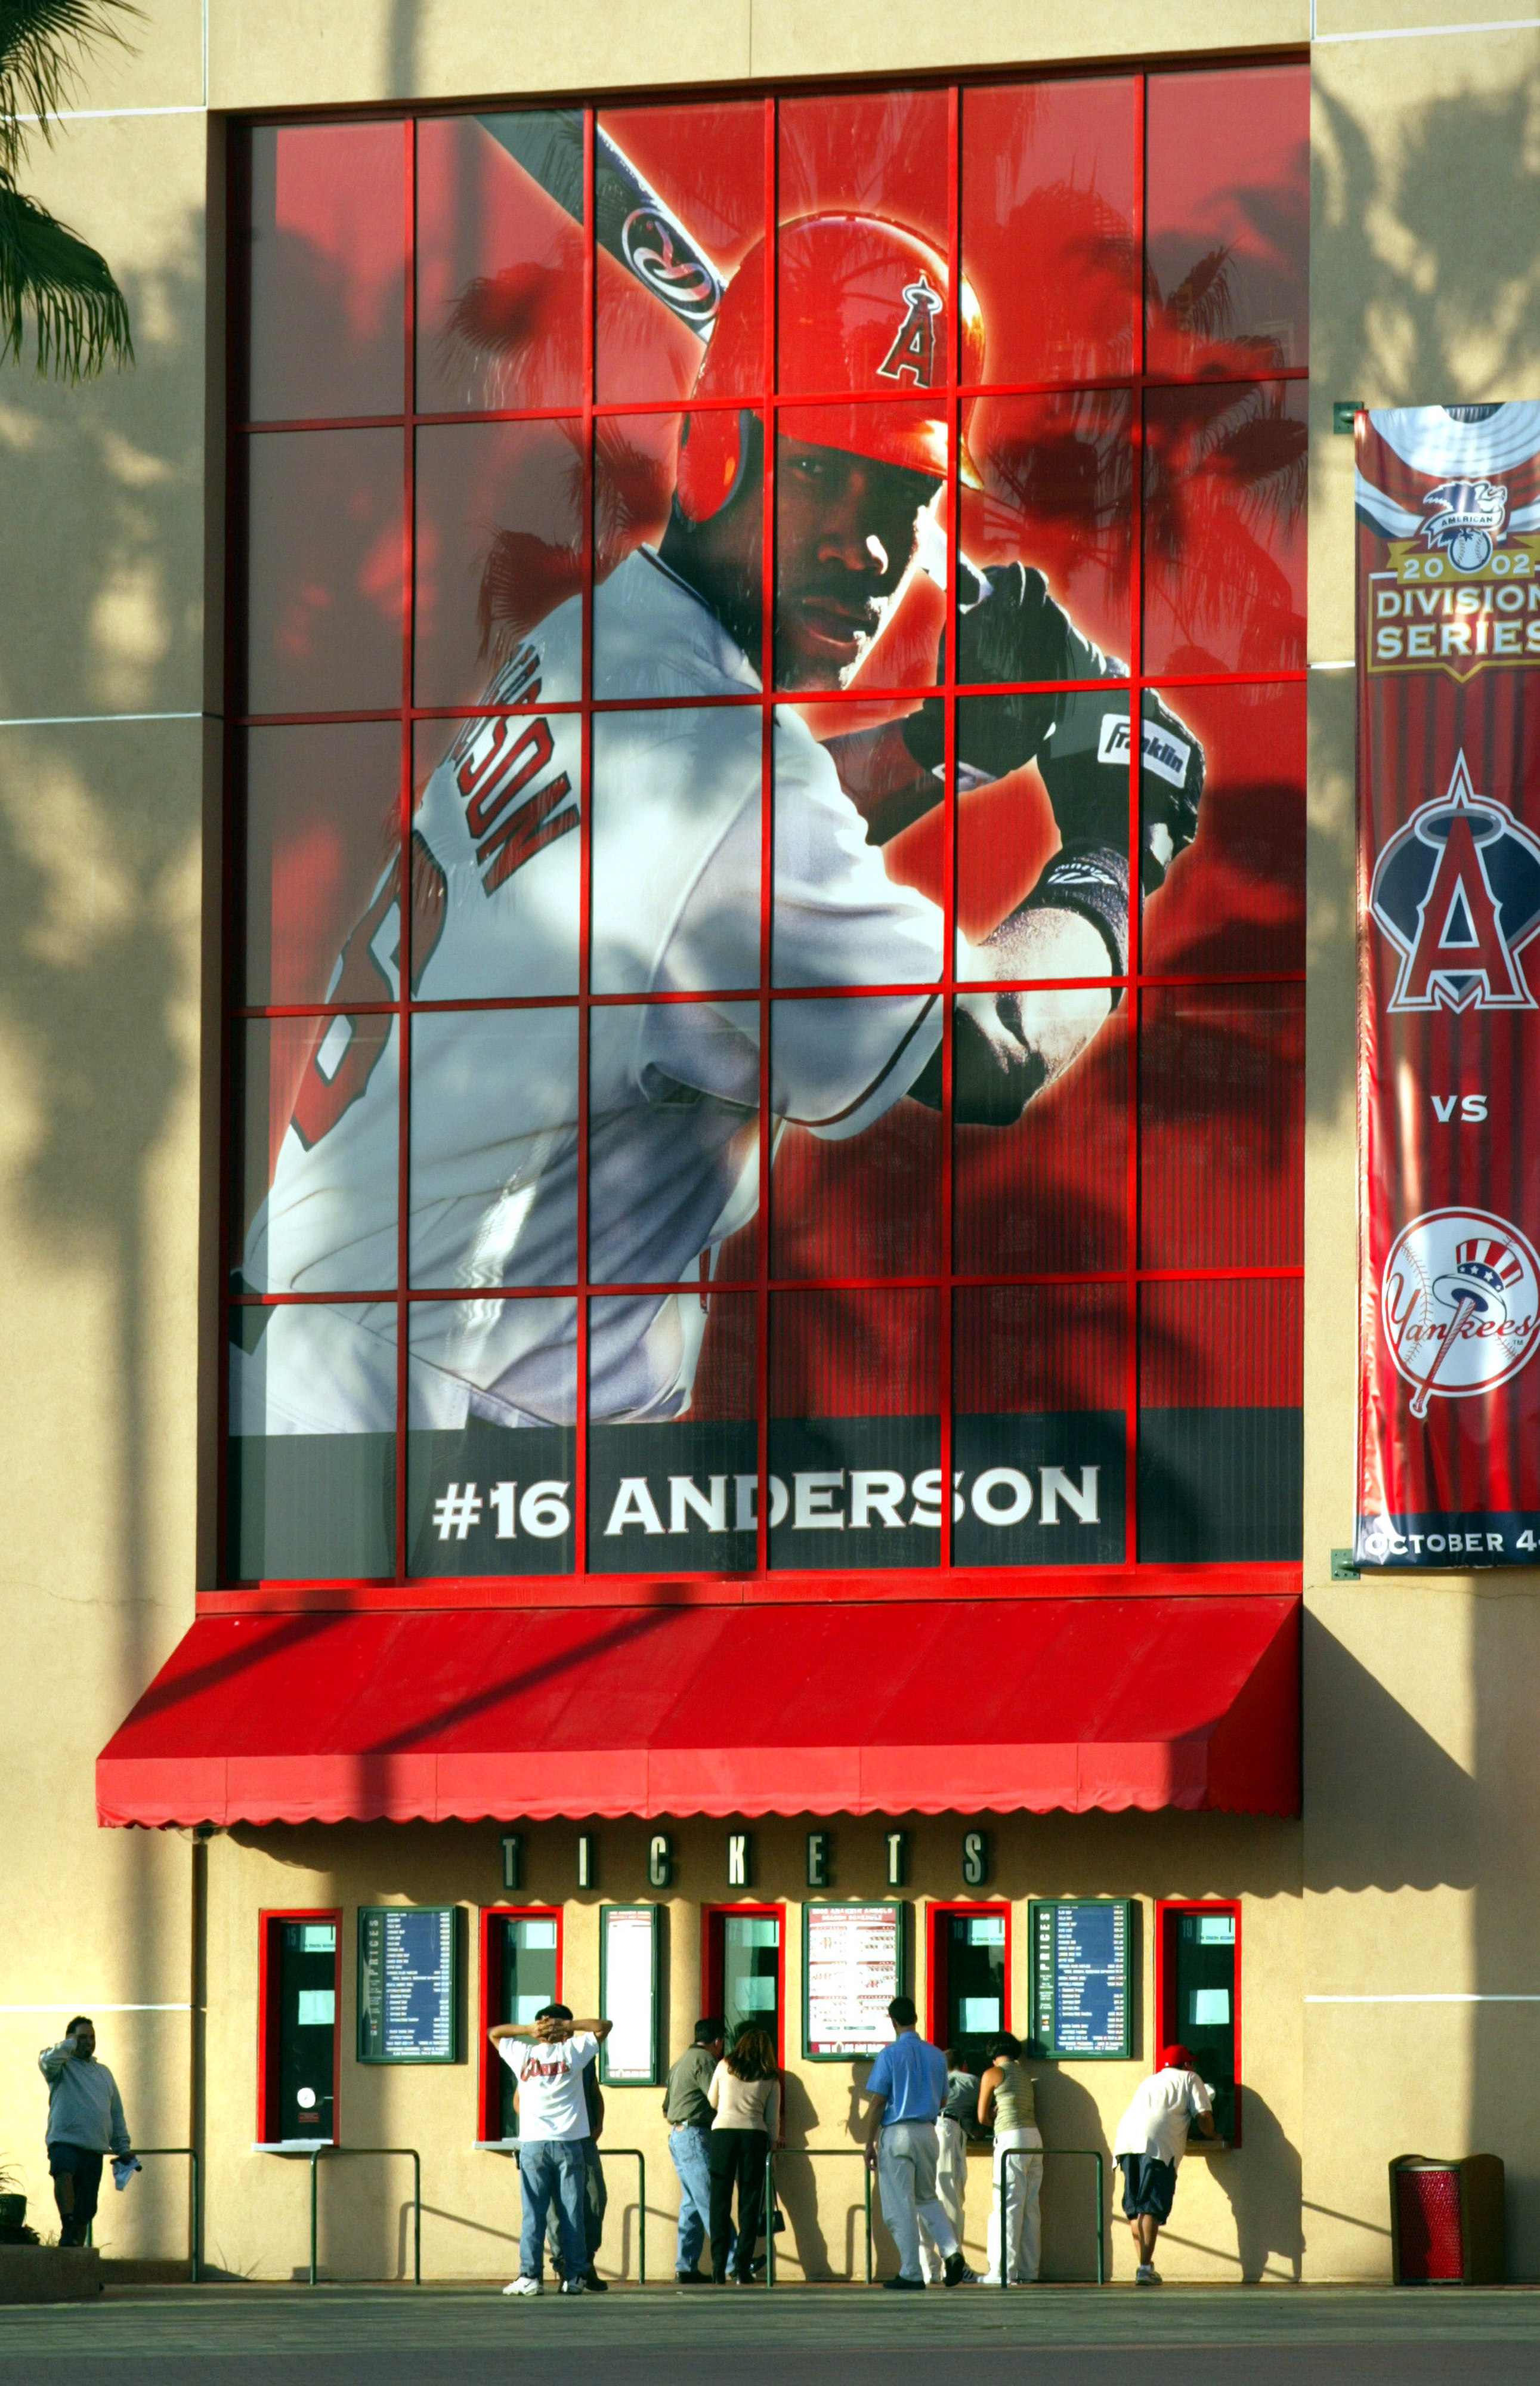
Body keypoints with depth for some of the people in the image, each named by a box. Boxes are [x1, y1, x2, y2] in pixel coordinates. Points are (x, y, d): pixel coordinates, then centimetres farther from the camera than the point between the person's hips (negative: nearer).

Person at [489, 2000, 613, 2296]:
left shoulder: (524, 2055, 5)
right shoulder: (573, 2053, 1)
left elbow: (494, 2032, 20)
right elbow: (604, 2026, 11)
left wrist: (528, 2029, 7)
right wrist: (568, 2026, 4)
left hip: (533, 2145, 0)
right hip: (569, 2142, 0)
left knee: (533, 2214, -1)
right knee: (572, 2213, 2)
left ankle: (530, 2276, -8)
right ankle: (574, 2277, 0)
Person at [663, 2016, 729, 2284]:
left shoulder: (682, 2062, 22)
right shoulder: (705, 2060, -9)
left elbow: (667, 2111, 25)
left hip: (677, 2137, 10)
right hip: (696, 2136, -10)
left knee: (692, 2206, 9)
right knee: (711, 2204, -12)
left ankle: (685, 2268, 6)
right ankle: (734, 2263, -15)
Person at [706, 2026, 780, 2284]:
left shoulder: (725, 2067, 9)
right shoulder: (770, 2078, 9)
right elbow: (773, 2120, 9)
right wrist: (773, 2143, 23)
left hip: (723, 2131, 0)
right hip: (755, 2135, 0)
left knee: (720, 2202, 2)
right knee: (750, 2204, 4)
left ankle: (719, 2268, -5)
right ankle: (743, 2267, -2)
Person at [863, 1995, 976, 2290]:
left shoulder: (890, 2055, -9)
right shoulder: (936, 2055, 7)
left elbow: (878, 2103, -9)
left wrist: (870, 2144, -4)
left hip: (896, 2133, -5)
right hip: (928, 2133, 5)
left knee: (900, 2207, 0)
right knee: (928, 2198, 19)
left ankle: (912, 2273, -1)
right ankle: (952, 2251, -1)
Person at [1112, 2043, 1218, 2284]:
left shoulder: (1148, 2082, 36)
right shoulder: (1189, 2079, 19)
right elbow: (1203, 2116, 10)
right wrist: (1213, 2135, 29)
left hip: (1126, 2139, 5)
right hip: (1157, 2145, -5)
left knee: (1134, 2209, 12)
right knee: (1151, 2208, -9)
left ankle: (1145, 2265, 9)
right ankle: (1145, 2269, -17)